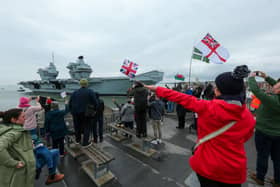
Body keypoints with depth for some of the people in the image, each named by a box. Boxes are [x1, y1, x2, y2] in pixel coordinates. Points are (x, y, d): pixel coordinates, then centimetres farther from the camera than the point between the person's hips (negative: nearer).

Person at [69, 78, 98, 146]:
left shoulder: (75, 92, 2)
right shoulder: (90, 92, -10)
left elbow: (70, 103, 5)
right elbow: (95, 103, -15)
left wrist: (72, 111, 16)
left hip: (76, 113, 4)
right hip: (87, 113, -4)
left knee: (77, 126, 20)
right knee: (86, 127, 8)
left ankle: (78, 140, 39)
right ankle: (85, 143, 15)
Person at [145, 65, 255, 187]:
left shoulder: (209, 108, -23)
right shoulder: (249, 117, -11)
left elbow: (183, 99, -16)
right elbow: (244, 138, 7)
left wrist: (157, 89, -4)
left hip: (207, 165, -3)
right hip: (235, 170, 3)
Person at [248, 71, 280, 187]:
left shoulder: (270, 99, -27)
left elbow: (255, 89, -25)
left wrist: (251, 77, -10)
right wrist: (266, 77, 6)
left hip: (264, 133, -6)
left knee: (262, 156, 11)